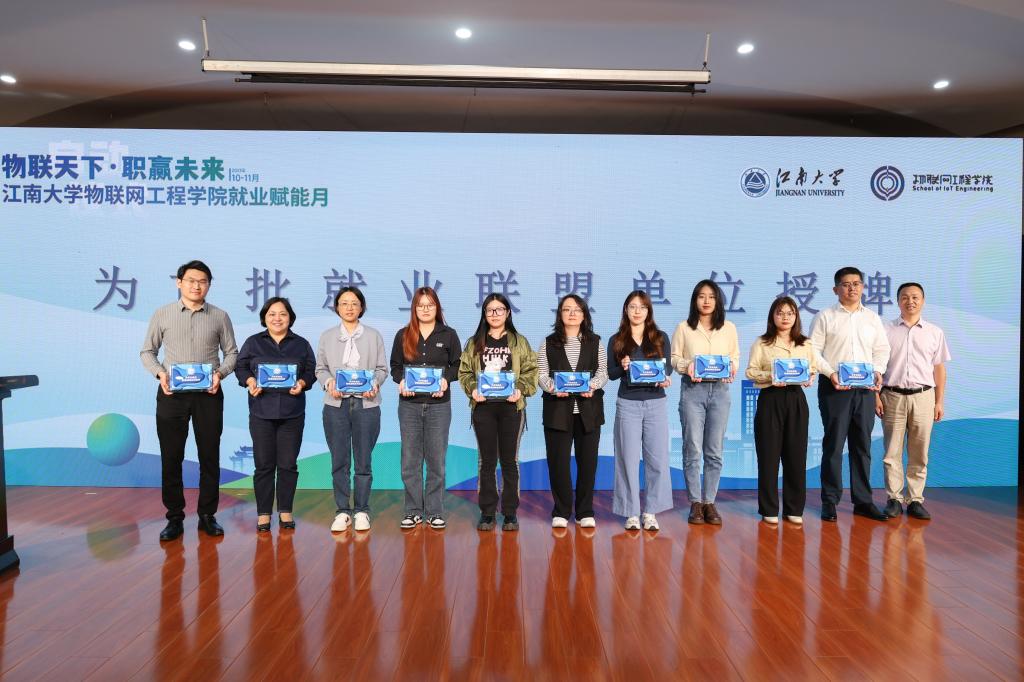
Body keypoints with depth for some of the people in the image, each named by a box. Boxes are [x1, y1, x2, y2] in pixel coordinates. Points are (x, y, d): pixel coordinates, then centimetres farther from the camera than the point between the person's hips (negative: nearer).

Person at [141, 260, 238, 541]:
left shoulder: (220, 316, 4)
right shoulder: (162, 314, 4)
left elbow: (232, 353, 8)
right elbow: (147, 352, 9)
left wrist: (221, 373, -10)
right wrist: (159, 373, -9)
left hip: (208, 394, 0)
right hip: (172, 394, 0)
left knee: (210, 456, 5)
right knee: (171, 457, 4)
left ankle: (207, 515, 17)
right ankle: (174, 518, 15)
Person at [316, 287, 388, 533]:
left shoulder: (374, 336, 8)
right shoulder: (327, 336, 10)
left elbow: (382, 368, 6)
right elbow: (320, 368, 8)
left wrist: (374, 383, -13)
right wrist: (329, 383, -11)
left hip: (366, 404, -1)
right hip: (336, 404, 1)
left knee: (364, 462, 4)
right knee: (339, 462, 3)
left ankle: (362, 511, 15)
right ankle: (342, 511, 14)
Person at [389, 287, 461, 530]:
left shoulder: (449, 335, 5)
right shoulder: (403, 335, 8)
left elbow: (458, 365, 6)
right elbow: (395, 366, 10)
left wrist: (446, 380, -13)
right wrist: (401, 381, -10)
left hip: (439, 404, -1)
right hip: (409, 404, 1)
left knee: (436, 460, 3)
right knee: (410, 460, 3)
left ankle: (435, 512, 12)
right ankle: (413, 511, 14)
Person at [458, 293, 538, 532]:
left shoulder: (519, 341, 7)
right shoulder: (474, 343, 10)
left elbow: (531, 370, 1)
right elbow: (465, 371, 6)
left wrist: (521, 389, -14)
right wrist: (472, 389, -11)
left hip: (511, 407, -1)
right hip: (483, 407, 1)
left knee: (510, 461, 5)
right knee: (487, 461, 6)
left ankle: (510, 513, 14)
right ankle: (487, 513, 13)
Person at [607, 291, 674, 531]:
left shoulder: (660, 338, 7)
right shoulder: (616, 340, 6)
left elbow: (668, 367, 5)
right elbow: (611, 373, 4)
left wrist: (666, 378, -17)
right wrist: (622, 367, -17)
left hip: (656, 402, 1)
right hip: (627, 403, -1)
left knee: (657, 458, 0)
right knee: (628, 458, 1)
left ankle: (651, 512, 12)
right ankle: (631, 512, 10)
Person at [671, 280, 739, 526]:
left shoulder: (729, 328, 8)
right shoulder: (684, 327, 3)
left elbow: (735, 356, 12)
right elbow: (674, 357, 5)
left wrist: (731, 368, -9)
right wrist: (687, 366, -14)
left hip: (720, 390, 2)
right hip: (692, 390, -2)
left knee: (714, 451, 5)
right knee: (693, 449, -1)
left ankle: (709, 502, 14)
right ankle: (695, 503, 9)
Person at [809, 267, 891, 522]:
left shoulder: (873, 318, 14)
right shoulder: (825, 317, 2)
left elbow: (882, 349, 16)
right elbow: (813, 350, -3)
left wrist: (878, 371, -2)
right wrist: (831, 373, -15)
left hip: (865, 388, 4)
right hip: (834, 387, -4)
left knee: (862, 445, 8)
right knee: (833, 444, -2)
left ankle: (863, 501, 15)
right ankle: (829, 501, 5)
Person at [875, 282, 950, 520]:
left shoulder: (935, 333, 9)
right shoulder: (886, 330, 4)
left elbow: (939, 369, 10)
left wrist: (939, 402, 6)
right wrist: (876, 396, -3)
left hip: (923, 397, 1)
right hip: (893, 396, -1)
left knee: (919, 454, 5)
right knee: (892, 452, 1)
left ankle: (915, 499, 13)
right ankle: (894, 499, 9)